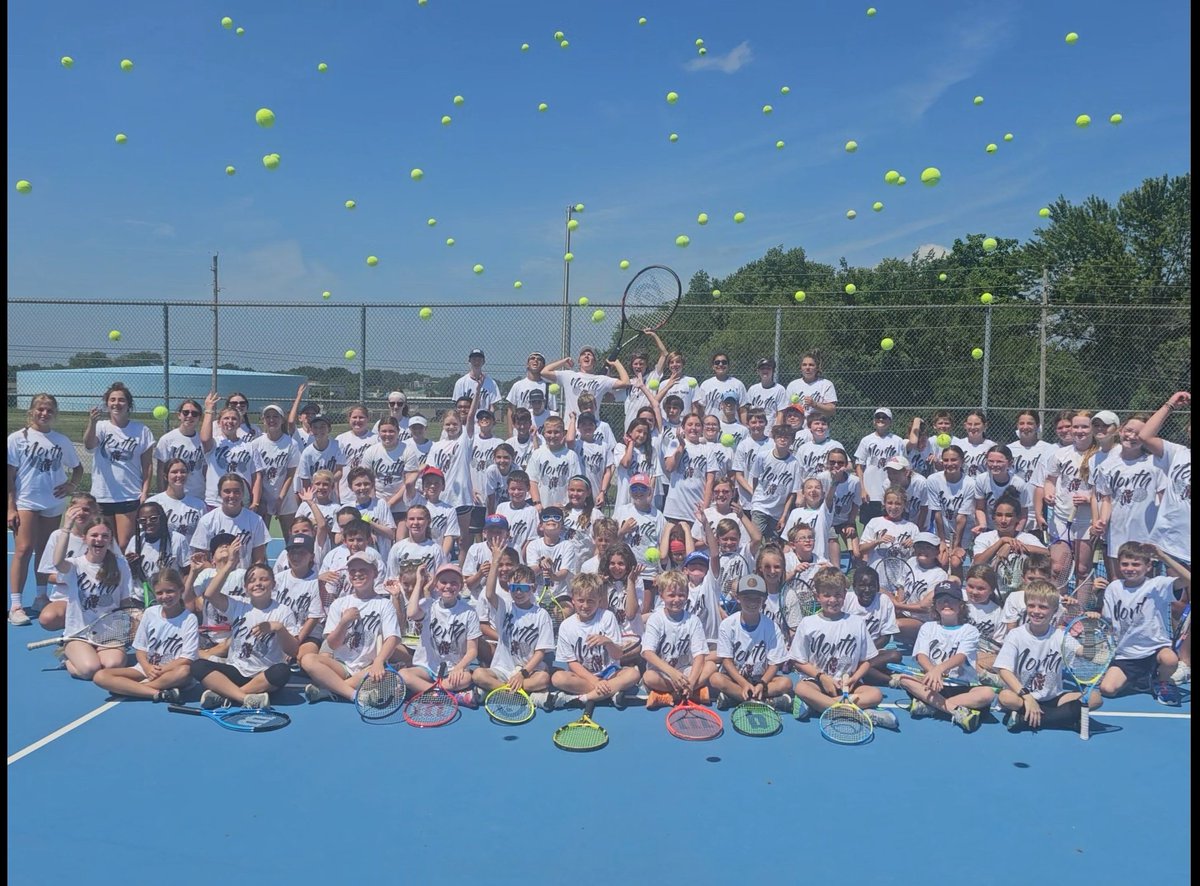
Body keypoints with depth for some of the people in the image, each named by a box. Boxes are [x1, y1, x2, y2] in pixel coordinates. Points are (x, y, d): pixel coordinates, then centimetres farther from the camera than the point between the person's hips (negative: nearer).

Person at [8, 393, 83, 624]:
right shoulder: (17, 438, -1)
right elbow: (9, 476, -3)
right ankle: (15, 605, -7)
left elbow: (78, 468, 20)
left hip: (53, 505, 3)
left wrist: (72, 485, 0)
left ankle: (42, 597, 23)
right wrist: (10, 507, -7)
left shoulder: (62, 441, 8)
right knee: (23, 550, -10)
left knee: (45, 550, 11)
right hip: (25, 503, -3)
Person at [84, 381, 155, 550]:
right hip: (102, 496, 1)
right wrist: (92, 423, -42)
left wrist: (145, 492, -6)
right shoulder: (101, 427, -1)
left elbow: (147, 466, 3)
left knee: (124, 545, -2)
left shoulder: (141, 431, 1)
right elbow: (89, 445, -23)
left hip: (130, 496, -1)